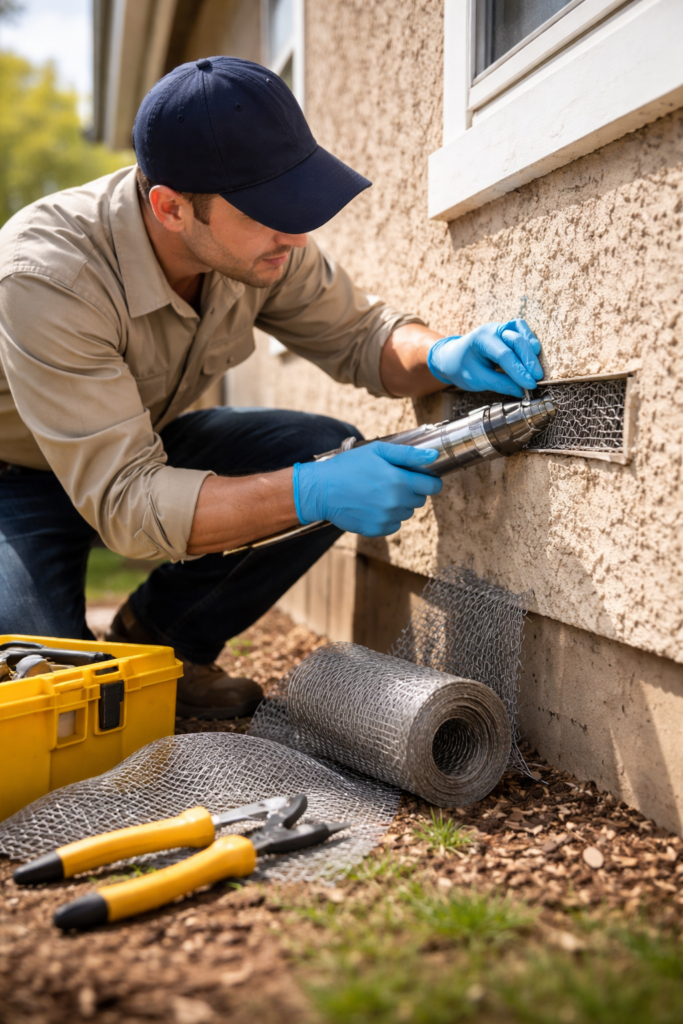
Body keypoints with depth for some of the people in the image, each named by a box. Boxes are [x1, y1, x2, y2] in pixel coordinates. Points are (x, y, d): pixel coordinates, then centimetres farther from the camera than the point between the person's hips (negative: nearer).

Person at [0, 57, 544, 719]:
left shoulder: (263, 244, -18)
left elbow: (358, 335, -4)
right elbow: (123, 502, -38)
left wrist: (445, 357, -27)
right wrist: (312, 494, -48)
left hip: (144, 444, 6)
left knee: (332, 454, -17)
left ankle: (158, 642, 1)